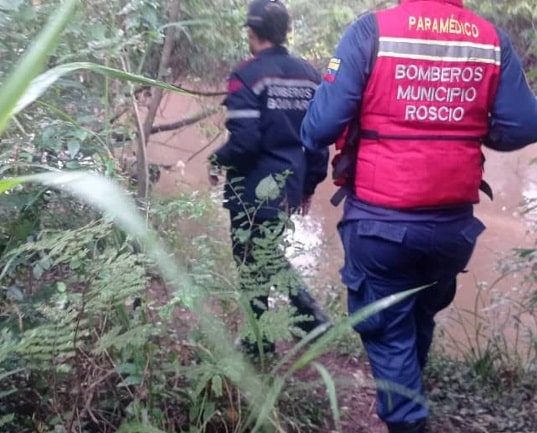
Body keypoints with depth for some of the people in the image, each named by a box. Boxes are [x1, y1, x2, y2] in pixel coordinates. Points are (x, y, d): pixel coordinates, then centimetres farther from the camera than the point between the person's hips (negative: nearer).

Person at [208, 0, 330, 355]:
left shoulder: (248, 75, -14)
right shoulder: (309, 75, 6)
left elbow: (244, 140, -21)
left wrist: (217, 162, -1)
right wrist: (310, 184, 17)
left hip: (255, 187, -7)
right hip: (289, 186, 7)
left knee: (264, 262, 6)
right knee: (264, 256, 22)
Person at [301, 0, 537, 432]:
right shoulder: (494, 40, -1)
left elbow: (322, 126, -15)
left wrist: (311, 137, 8)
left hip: (381, 218, -4)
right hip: (454, 221, 5)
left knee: (387, 329, 13)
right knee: (421, 318, 27)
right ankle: (407, 397, 48)